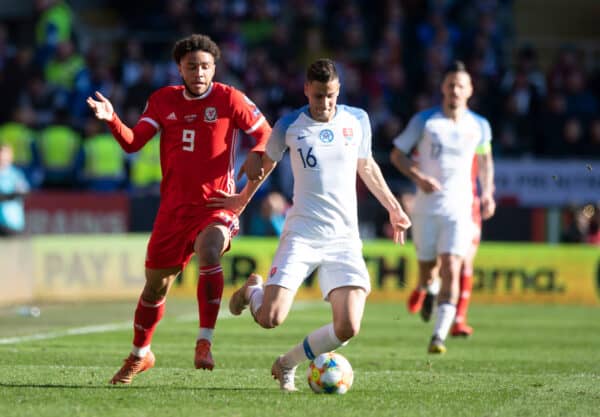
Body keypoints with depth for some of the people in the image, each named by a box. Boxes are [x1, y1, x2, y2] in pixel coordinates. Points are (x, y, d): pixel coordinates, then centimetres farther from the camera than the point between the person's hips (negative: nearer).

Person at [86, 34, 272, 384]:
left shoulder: (229, 99, -4)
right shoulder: (164, 101, 5)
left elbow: (266, 134, 3)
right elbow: (132, 143, -1)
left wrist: (256, 156, -17)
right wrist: (111, 119, -19)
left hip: (216, 205, -4)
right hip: (174, 206, 4)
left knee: (209, 252, -36)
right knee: (156, 285, 13)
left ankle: (205, 342, -29)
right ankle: (140, 354, 36)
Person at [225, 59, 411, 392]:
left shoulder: (357, 120, 6)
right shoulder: (289, 126, -2)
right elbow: (265, 164, 14)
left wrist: (393, 208, 23)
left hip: (344, 238, 2)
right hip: (301, 235, -2)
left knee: (348, 328, -13)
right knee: (270, 318, -16)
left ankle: (287, 364, 14)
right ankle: (252, 289, 23)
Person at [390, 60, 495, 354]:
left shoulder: (479, 126, 3)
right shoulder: (425, 121, -3)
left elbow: (485, 158, 22)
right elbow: (397, 153, 3)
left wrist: (487, 192, 8)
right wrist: (418, 176, -14)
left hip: (459, 208, 0)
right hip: (426, 206, 0)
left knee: (451, 271, -16)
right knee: (427, 270, 9)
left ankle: (439, 335, -19)